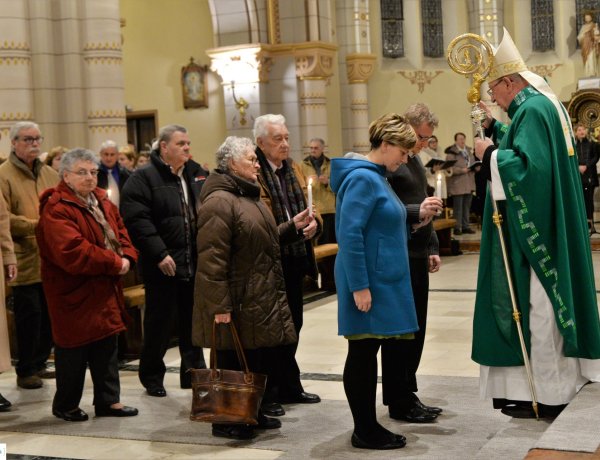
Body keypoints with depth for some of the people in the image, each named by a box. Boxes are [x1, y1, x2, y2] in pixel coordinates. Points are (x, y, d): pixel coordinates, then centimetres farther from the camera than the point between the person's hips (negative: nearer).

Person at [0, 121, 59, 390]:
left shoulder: (50, 174, 13)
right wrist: (37, 226, -17)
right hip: (25, 260, -6)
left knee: (49, 315, 10)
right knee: (29, 315, -1)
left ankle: (39, 364, 25)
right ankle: (25, 371, 11)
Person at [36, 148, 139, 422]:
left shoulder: (101, 201, 10)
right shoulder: (56, 209, -18)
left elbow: (120, 232, 14)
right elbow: (72, 251, -29)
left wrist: (127, 257, -9)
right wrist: (114, 263, -23)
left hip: (105, 291, 8)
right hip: (74, 293, -8)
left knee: (107, 347, 14)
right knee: (74, 350, 3)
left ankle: (109, 400, 25)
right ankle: (65, 406, 19)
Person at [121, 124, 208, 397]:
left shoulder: (198, 174, 12)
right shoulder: (143, 178, -7)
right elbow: (137, 220, -16)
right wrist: (160, 254, -20)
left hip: (196, 264, 5)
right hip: (163, 266, -5)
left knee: (193, 323, 12)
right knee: (159, 323, 4)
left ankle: (194, 373, 24)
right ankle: (152, 377, 19)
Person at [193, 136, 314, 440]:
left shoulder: (249, 198, 17)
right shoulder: (219, 201, -17)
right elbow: (211, 259, -23)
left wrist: (292, 226, 13)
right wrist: (219, 306, -26)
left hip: (261, 301, 10)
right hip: (237, 305, -10)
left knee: (261, 360, 15)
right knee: (234, 361, 0)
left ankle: (252, 413, 29)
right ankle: (225, 421, 13)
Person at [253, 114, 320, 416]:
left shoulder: (293, 170, 13)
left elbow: (306, 207, 17)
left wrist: (312, 223, -4)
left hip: (294, 260, 8)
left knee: (292, 325, 16)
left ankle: (290, 387, 29)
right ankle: (268, 394, 11)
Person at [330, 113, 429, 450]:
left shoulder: (377, 177, 15)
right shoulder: (362, 178, -15)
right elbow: (350, 234, -21)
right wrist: (359, 287, -22)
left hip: (385, 284, 10)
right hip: (369, 285, -10)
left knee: (370, 354, 12)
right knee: (363, 355, -1)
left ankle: (369, 427, 20)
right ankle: (365, 431, 8)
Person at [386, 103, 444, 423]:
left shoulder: (414, 160, 18)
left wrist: (432, 247, 21)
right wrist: (416, 212, -30)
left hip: (417, 255, 10)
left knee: (416, 328, 12)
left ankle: (407, 394, 22)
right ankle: (399, 402, 5)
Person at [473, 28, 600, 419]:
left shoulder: (532, 109, -17)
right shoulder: (544, 103, 14)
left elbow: (527, 166, -27)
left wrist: (489, 154, -15)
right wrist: (495, 128, 15)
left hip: (536, 230, -10)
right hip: (548, 226, 10)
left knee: (538, 306, -3)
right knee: (548, 303, 14)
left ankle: (547, 395, 5)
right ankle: (560, 383, 22)